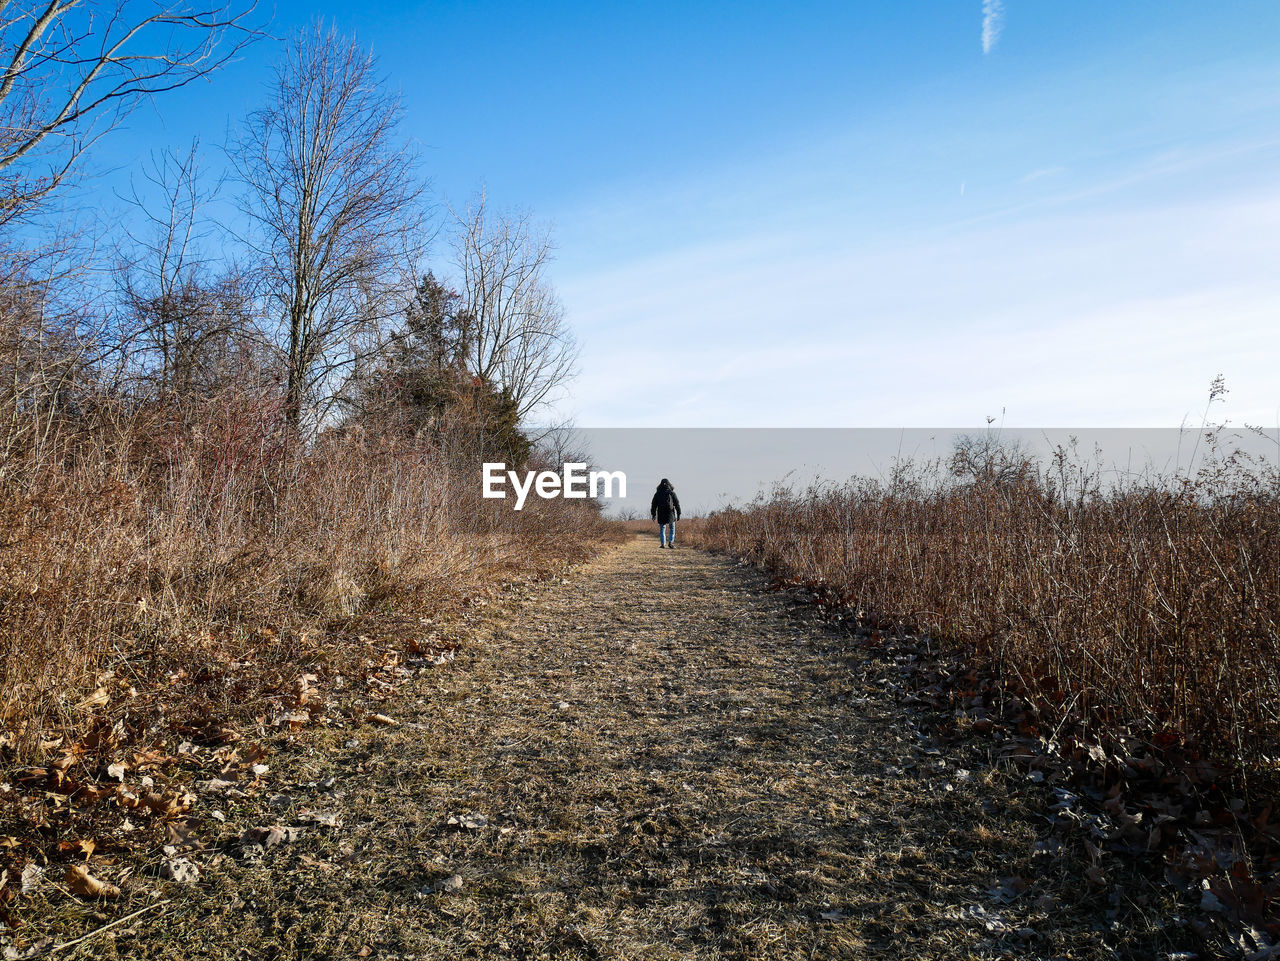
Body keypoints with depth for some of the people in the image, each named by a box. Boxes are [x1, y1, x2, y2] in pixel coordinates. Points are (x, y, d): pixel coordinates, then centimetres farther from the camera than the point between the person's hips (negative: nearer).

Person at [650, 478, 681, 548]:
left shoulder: (657, 493, 4)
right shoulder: (672, 493, 0)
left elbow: (654, 505, 6)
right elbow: (677, 504, 1)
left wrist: (653, 515, 12)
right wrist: (678, 514, 6)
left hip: (661, 515, 1)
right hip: (670, 513, -1)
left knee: (662, 530, 11)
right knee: (672, 529, 12)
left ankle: (663, 544, 2)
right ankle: (670, 542, -3)